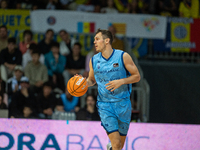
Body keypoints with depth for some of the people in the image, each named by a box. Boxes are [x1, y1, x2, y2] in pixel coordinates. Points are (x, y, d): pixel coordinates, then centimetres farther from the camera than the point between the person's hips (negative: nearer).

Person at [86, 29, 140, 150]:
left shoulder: (123, 56, -6)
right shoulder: (94, 60, 3)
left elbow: (137, 76, -3)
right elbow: (92, 80, 17)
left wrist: (121, 82, -18)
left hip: (123, 103, 0)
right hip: (104, 105, 0)